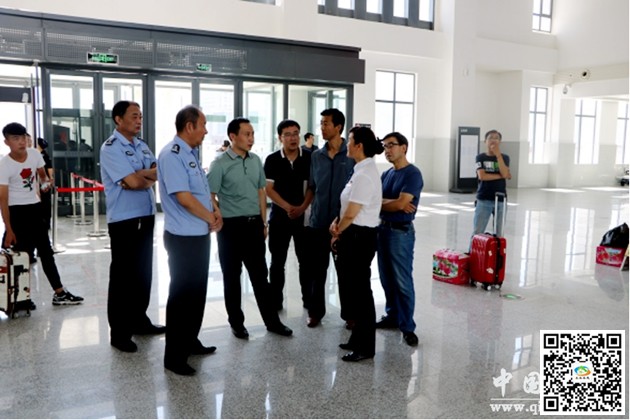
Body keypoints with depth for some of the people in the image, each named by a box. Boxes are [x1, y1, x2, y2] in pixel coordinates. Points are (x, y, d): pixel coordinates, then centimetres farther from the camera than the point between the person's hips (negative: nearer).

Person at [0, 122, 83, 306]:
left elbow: (43, 175, 16)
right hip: (17, 211, -6)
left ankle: (60, 293, 20)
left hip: (35, 208, 6)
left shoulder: (34, 154, -4)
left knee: (46, 251, 11)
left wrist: (45, 182, -9)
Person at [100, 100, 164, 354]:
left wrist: (140, 177, -16)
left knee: (143, 272, 15)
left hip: (146, 217, 8)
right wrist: (149, 174, -3)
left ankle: (139, 320, 30)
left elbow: (160, 173, 2)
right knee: (122, 275, 1)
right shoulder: (111, 148, -11)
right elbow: (133, 181, -21)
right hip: (124, 220, -7)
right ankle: (119, 332, 12)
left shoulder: (141, 146, 13)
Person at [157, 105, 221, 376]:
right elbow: (184, 198, -24)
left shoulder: (192, 153, 12)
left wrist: (215, 211, 2)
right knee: (182, 294, 0)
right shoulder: (172, 155, -18)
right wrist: (211, 219, -11)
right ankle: (174, 356, 13)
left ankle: (190, 341, 34)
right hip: (184, 237, -10)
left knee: (197, 291, 19)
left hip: (201, 234, 10)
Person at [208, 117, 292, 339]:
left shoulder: (256, 160, 7)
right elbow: (210, 196, -9)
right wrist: (221, 221, -10)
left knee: (260, 275, 11)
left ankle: (271, 320, 20)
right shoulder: (220, 163, -9)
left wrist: (263, 222, 11)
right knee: (232, 277, 8)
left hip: (254, 223, 4)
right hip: (231, 226, -4)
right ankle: (236, 322, 22)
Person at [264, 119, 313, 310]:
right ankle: (275, 301, 17)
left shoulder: (309, 158, -1)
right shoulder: (272, 160, -2)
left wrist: (302, 207, -13)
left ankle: (309, 300, 19)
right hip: (279, 216, 0)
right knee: (277, 261, 7)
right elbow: (268, 189, -5)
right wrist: (288, 207, -15)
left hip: (304, 216, 0)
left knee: (306, 260, 7)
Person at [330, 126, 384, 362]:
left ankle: (365, 347, 13)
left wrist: (337, 232, -2)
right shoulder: (364, 170, 12)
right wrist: (337, 223, 7)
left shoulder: (363, 175, -19)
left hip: (359, 236, -10)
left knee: (360, 290, 0)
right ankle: (359, 339, 30)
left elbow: (351, 214, -18)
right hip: (357, 235, 10)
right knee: (355, 288, 17)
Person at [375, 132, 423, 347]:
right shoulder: (386, 174, 12)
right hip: (383, 229, 8)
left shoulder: (412, 173, -11)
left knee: (402, 281, -3)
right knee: (387, 279, 14)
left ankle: (407, 326, 7)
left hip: (401, 232, -8)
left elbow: (401, 203, -19)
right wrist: (392, 203, -15)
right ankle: (392, 316, 28)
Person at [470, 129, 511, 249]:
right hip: (483, 200, -2)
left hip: (500, 200, 2)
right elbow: (482, 176, -12)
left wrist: (498, 154, -12)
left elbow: (505, 174, -12)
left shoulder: (504, 157, 7)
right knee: (477, 232, -3)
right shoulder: (481, 157, 2)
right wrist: (501, 176, -7)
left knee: (499, 233, 6)